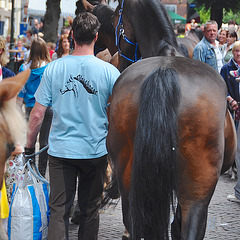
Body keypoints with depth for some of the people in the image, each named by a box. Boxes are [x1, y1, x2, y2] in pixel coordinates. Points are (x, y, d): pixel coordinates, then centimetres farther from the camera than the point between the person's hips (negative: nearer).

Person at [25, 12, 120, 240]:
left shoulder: (53, 69, -5)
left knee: (58, 210, 3)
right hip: (96, 151, 0)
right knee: (89, 210, 13)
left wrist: (29, 145, 10)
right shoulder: (109, 71, -8)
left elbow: (37, 114, -3)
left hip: (61, 150, 0)